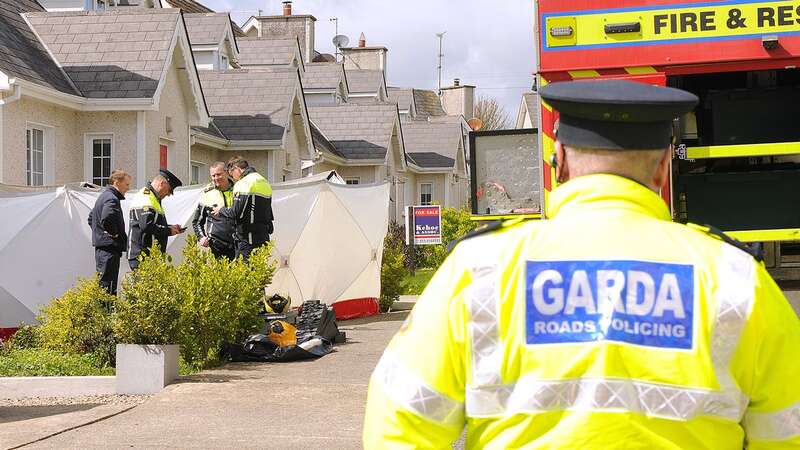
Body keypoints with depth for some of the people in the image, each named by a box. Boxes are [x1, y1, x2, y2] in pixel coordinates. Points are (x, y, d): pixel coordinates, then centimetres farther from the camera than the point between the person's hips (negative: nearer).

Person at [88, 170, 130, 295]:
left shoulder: (103, 196, 19)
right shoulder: (112, 199, -14)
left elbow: (91, 218, 31)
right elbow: (106, 219, -33)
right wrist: (115, 233, -18)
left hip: (101, 247, 10)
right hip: (110, 248, -10)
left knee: (102, 283, 13)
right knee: (108, 285, -11)